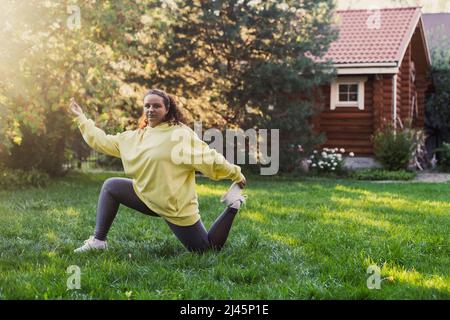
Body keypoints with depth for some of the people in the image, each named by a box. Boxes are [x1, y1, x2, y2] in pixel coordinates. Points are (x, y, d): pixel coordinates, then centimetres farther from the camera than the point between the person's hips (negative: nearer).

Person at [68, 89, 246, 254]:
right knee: (111, 187, 5)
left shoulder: (181, 134, -14)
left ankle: (233, 205, 14)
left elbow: (208, 158, -13)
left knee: (209, 249, -3)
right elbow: (103, 141, 11)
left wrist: (236, 174, -14)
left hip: (176, 208, -6)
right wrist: (80, 118, 13)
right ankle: (99, 240, 8)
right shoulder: (137, 136, 6)